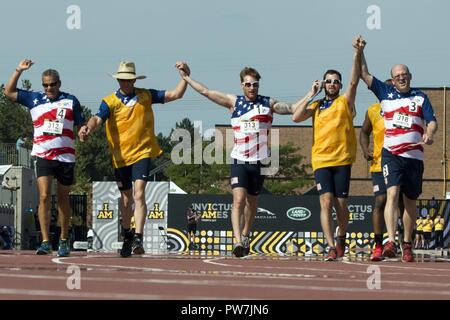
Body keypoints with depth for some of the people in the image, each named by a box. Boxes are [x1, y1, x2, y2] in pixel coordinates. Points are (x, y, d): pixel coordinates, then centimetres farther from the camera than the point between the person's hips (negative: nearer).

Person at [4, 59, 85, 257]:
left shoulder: (70, 100, 7)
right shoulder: (34, 99, 9)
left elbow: (80, 124, 12)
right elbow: (9, 92, 14)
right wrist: (19, 71, 8)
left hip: (66, 157, 0)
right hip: (43, 156, 0)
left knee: (62, 199, 10)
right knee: (44, 197, -13)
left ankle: (63, 241, 21)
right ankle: (45, 242, -16)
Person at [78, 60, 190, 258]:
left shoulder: (146, 96, 5)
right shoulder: (110, 102, -1)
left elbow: (176, 94, 7)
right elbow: (98, 119, -17)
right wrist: (88, 129, -39)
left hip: (142, 153, -1)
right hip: (120, 156, 1)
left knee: (139, 194, -18)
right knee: (126, 198, 13)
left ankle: (138, 238, -24)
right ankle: (126, 235, 35)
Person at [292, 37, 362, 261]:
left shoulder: (345, 101, 7)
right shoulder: (316, 105, 15)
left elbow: (353, 82, -9)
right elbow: (296, 117, 1)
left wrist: (356, 55, -20)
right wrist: (310, 95, 2)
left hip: (342, 160, -1)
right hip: (321, 160, 1)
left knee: (341, 204, 3)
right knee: (326, 202, -12)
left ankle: (341, 237, 30)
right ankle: (331, 247, -17)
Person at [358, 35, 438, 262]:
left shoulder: (420, 97, 10)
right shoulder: (385, 93, 10)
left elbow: (432, 121, 2)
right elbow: (364, 74, 12)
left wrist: (429, 133, -18)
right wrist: (360, 51, 7)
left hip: (414, 156, 1)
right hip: (391, 153, -1)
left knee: (410, 201, 9)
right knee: (392, 193, -19)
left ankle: (407, 244, 20)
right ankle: (391, 242, -30)